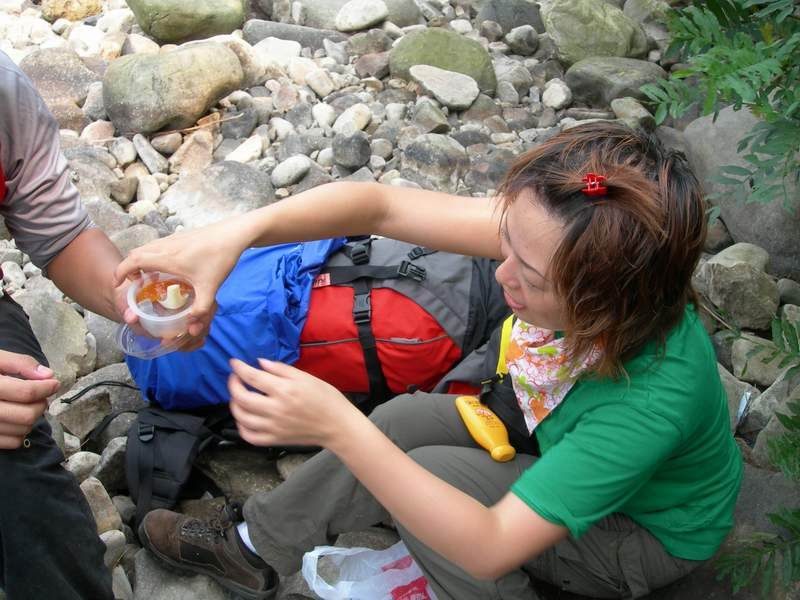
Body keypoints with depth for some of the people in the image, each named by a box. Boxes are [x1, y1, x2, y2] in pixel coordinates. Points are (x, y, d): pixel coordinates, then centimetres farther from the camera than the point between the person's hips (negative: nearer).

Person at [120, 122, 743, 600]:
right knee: (402, 420, -1)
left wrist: (337, 427, -47)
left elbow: (490, 548, -40)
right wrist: (235, 233, -41)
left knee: (430, 472, -21)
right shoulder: (546, 231, -29)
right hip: (560, 436, 6)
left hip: (642, 532, -5)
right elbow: (380, 204, -26)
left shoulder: (654, 397, -43)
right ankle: (257, 545, 22)